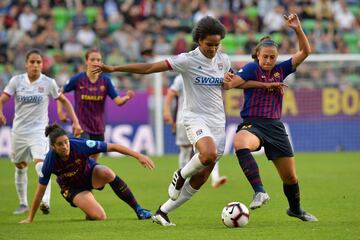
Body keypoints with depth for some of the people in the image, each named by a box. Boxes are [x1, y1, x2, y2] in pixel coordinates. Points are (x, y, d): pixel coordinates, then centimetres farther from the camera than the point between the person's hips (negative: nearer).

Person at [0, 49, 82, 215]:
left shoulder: (48, 83, -5)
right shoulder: (17, 80, -3)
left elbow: (64, 101, 6)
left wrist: (75, 122, -1)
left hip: (39, 131, -3)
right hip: (19, 131, 3)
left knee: (40, 165, -24)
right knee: (20, 167, 13)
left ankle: (45, 201, -34)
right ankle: (23, 204, 28)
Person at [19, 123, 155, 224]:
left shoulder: (80, 145, -31)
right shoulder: (50, 160, -28)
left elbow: (113, 147, -25)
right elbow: (40, 190, -17)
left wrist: (138, 156, -30)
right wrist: (30, 219, -12)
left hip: (90, 173, 1)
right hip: (73, 188, -1)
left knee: (107, 173, -35)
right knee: (99, 217, -25)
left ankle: (138, 210, -20)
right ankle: (89, 215, 15)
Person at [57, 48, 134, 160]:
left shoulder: (105, 80, -4)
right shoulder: (78, 79, -10)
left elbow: (118, 101, -11)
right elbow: (60, 92, 5)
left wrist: (127, 97, -31)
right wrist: (60, 111, -2)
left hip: (98, 127, 3)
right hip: (81, 125, -3)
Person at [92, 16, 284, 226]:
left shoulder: (223, 60, 7)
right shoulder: (187, 60, -9)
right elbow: (149, 68, -11)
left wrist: (265, 85, 26)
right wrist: (114, 69, -16)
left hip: (218, 121, 6)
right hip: (196, 117, -6)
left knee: (201, 178, 2)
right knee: (209, 154, -36)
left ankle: (163, 212, 14)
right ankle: (181, 175, -4)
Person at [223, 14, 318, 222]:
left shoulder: (281, 70, 10)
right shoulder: (252, 69, -4)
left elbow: (305, 51, 8)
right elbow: (231, 83, -18)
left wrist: (298, 29, -6)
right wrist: (227, 81, -41)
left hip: (275, 127, 5)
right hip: (253, 124, -5)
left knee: (290, 176, 9)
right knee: (240, 143, -42)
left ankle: (295, 209, 38)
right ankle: (260, 191, -47)